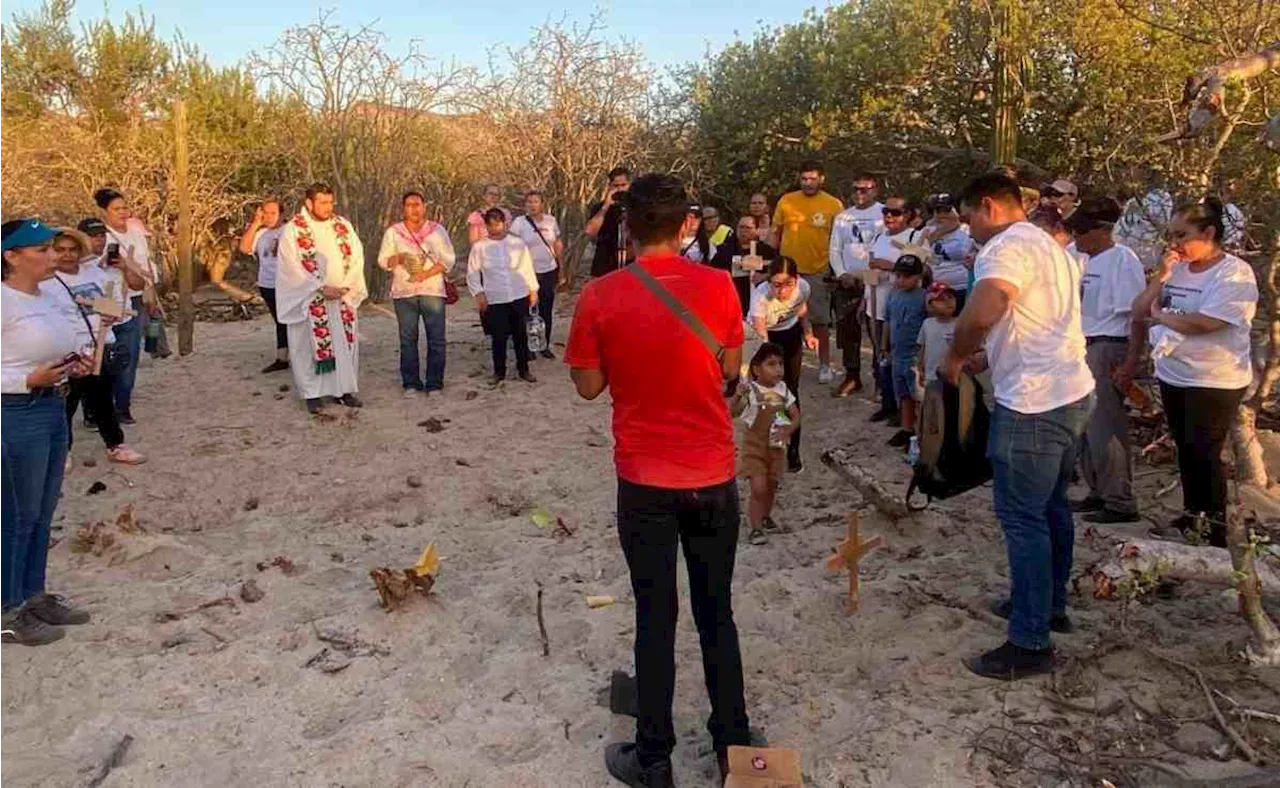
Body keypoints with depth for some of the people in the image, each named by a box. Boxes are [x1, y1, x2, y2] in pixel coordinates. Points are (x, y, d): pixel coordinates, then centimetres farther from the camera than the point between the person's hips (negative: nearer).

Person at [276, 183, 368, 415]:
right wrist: (322, 288, -16)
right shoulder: (293, 230, -5)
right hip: (309, 300, -4)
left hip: (342, 297, 4)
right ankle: (313, 393, 10)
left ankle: (344, 389, 14)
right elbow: (294, 267, -10)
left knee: (345, 342, 5)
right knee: (310, 345, 1)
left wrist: (346, 286, -9)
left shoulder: (343, 225, 7)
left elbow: (356, 256, 4)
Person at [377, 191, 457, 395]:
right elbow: (383, 260, 9)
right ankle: (411, 383, 10)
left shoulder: (437, 230, 7)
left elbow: (449, 259, 2)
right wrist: (397, 259, -13)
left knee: (436, 339, -3)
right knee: (408, 339, 2)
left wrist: (427, 273, -11)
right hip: (403, 292, 1)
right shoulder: (393, 232, 9)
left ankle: (434, 383, 5)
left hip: (432, 289, -1)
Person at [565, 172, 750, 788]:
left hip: (644, 481, -1)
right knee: (716, 615, 16)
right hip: (713, 476, 2)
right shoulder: (718, 286, -8)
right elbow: (731, 370, 4)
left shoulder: (600, 297, -11)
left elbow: (588, 386, -2)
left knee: (655, 619, 11)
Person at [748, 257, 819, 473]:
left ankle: (793, 450, 12)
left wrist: (808, 333, -12)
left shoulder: (803, 287, -26)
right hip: (764, 336, -2)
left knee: (791, 390, 1)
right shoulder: (761, 295, -38)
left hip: (790, 335, 3)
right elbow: (761, 335, -44)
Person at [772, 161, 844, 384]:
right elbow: (776, 233, 8)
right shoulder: (786, 201, 2)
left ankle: (825, 365, 16)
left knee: (820, 321, 6)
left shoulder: (833, 204, -3)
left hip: (818, 271, -2)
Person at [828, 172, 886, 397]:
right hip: (847, 281, 5)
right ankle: (852, 376, 16)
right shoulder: (843, 217, 15)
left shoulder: (884, 213, -1)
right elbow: (834, 250, 13)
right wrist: (842, 274, -2)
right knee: (847, 331, 7)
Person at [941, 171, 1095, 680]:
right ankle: (1049, 604, 37)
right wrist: (980, 351, 18)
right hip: (1072, 392, 10)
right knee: (1051, 507, 21)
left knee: (1023, 518, -3)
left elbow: (981, 312, -34)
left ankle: (1030, 643, 4)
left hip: (1034, 404, -10)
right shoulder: (1048, 245, 18)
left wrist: (956, 356, -17)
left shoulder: (1006, 247, -15)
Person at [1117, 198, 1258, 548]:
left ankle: (1218, 530, 10)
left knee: (1205, 454, -3)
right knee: (1186, 450, 15)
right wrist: (1161, 275, -9)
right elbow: (1139, 312, 2)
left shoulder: (1235, 273, -14)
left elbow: (1204, 323, -26)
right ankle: (1190, 516, 28)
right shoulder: (1176, 269, 6)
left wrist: (1159, 315, -10)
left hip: (1214, 382, -7)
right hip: (1172, 375, 7)